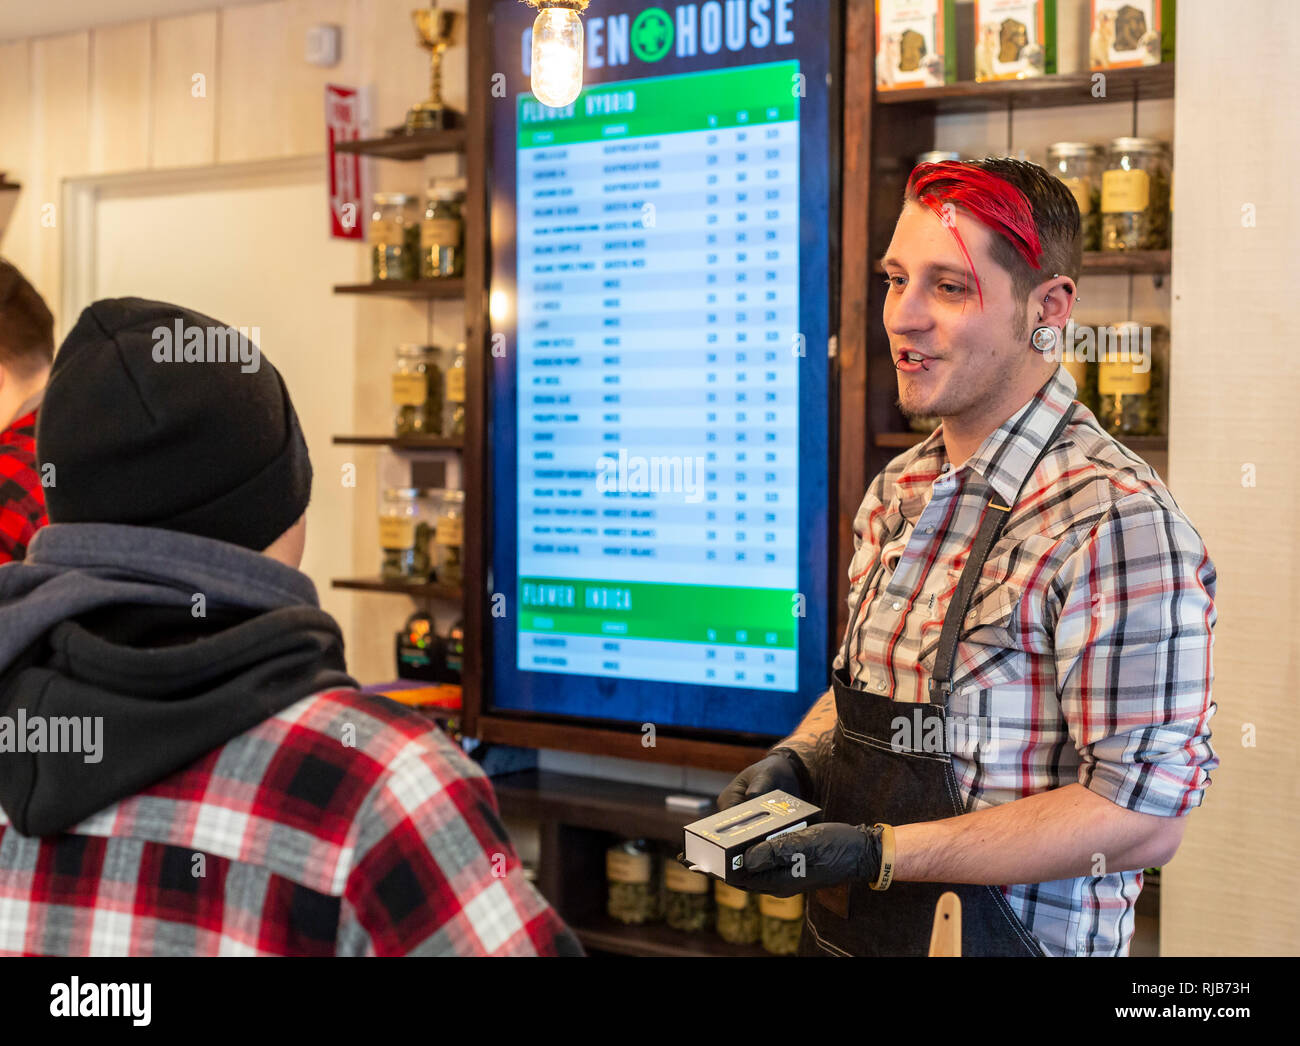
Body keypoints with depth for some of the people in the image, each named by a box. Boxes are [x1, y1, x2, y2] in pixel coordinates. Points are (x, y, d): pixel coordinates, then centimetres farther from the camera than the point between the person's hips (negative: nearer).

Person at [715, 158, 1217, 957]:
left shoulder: (1118, 521, -22)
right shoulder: (901, 490, 5)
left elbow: (1144, 817, -23)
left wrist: (879, 852, -25)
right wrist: (795, 759, -3)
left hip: (1004, 936, -7)